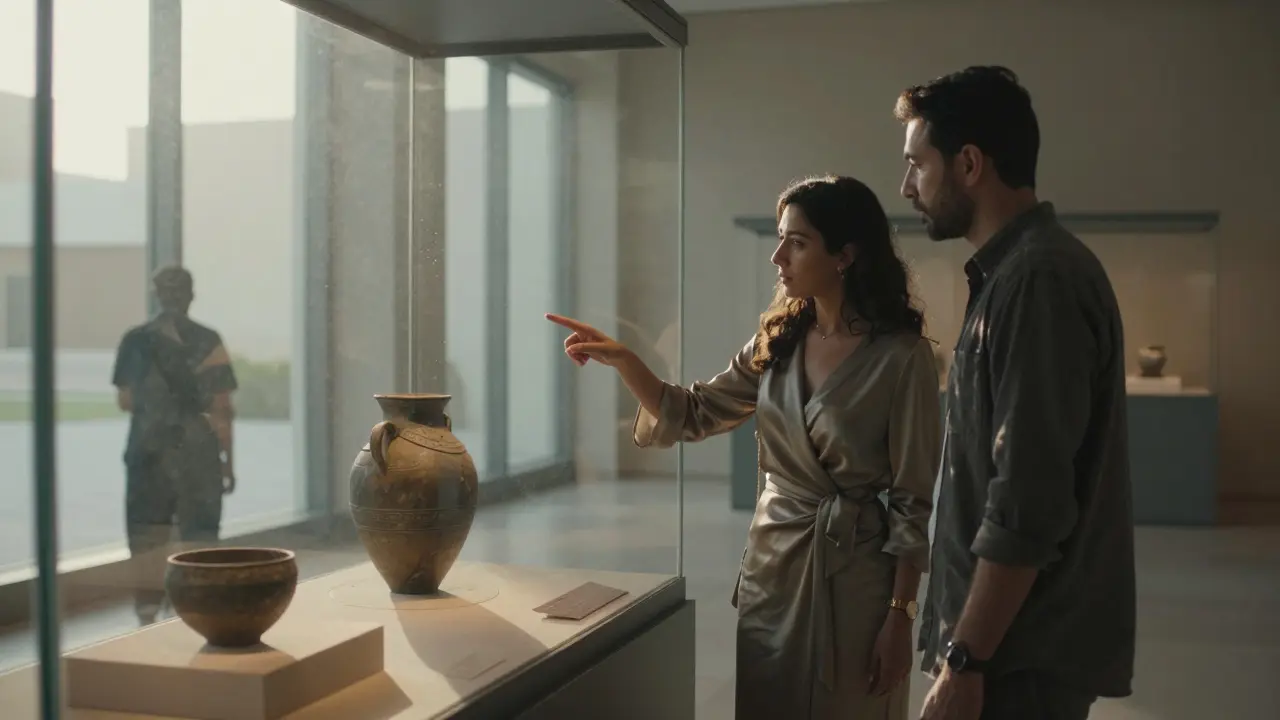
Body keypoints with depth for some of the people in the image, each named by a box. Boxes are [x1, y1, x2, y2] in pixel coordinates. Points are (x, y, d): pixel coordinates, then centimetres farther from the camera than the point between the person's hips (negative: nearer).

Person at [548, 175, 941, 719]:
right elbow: (694, 414, 9)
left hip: (856, 573, -5)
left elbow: (914, 498, -12)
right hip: (772, 562, 5)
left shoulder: (901, 355, -13)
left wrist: (900, 614, -13)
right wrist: (621, 360, -6)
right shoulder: (778, 341, 4)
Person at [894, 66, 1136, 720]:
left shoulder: (1040, 279, -20)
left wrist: (965, 660, -20)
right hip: (1018, 639, 9)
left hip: (1027, 653, -9)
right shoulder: (1013, 272, 11)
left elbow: (1029, 506, -25)